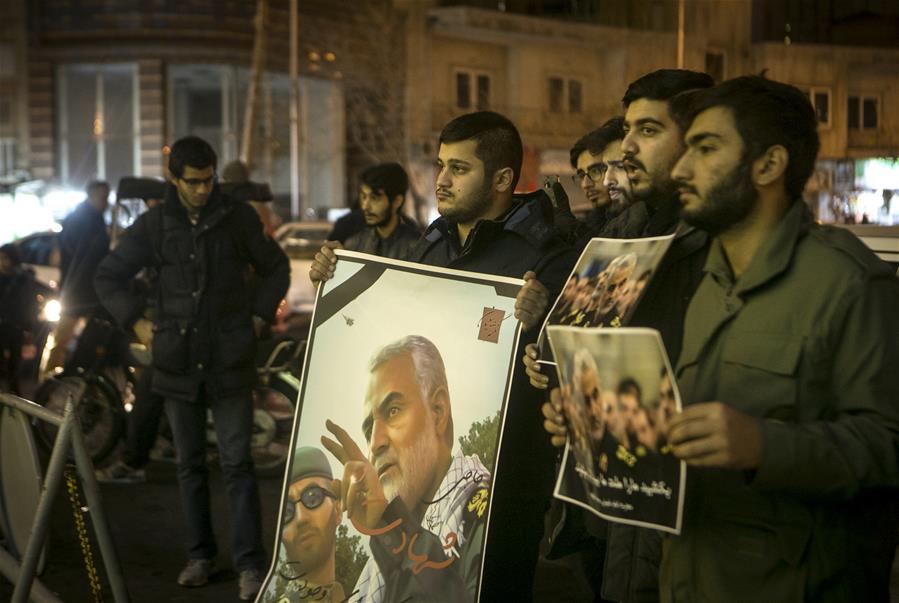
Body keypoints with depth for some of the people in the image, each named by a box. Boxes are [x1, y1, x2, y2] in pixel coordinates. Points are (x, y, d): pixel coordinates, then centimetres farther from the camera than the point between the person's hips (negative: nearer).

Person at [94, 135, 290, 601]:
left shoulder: (239, 219, 0)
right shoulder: (154, 225, 2)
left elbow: (276, 268, 12)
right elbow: (108, 275, 11)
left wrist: (258, 316, 3)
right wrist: (136, 323, 3)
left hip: (229, 364, -2)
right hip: (177, 363, 2)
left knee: (237, 463, -4)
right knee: (190, 465, 10)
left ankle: (249, 562, 1)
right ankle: (199, 554, 23)